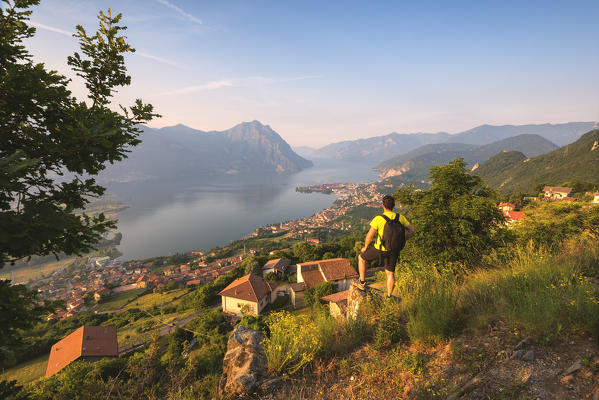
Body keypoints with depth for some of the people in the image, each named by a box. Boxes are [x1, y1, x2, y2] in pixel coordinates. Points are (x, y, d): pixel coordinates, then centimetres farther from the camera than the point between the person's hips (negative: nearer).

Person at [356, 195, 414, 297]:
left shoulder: (378, 219, -19)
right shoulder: (400, 217, -6)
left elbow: (369, 236, -17)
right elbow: (411, 231, 2)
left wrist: (365, 247, 0)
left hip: (380, 249, -4)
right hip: (394, 250, 4)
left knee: (361, 258, 21)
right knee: (390, 273, 19)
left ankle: (362, 283, 26)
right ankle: (389, 296, 28)